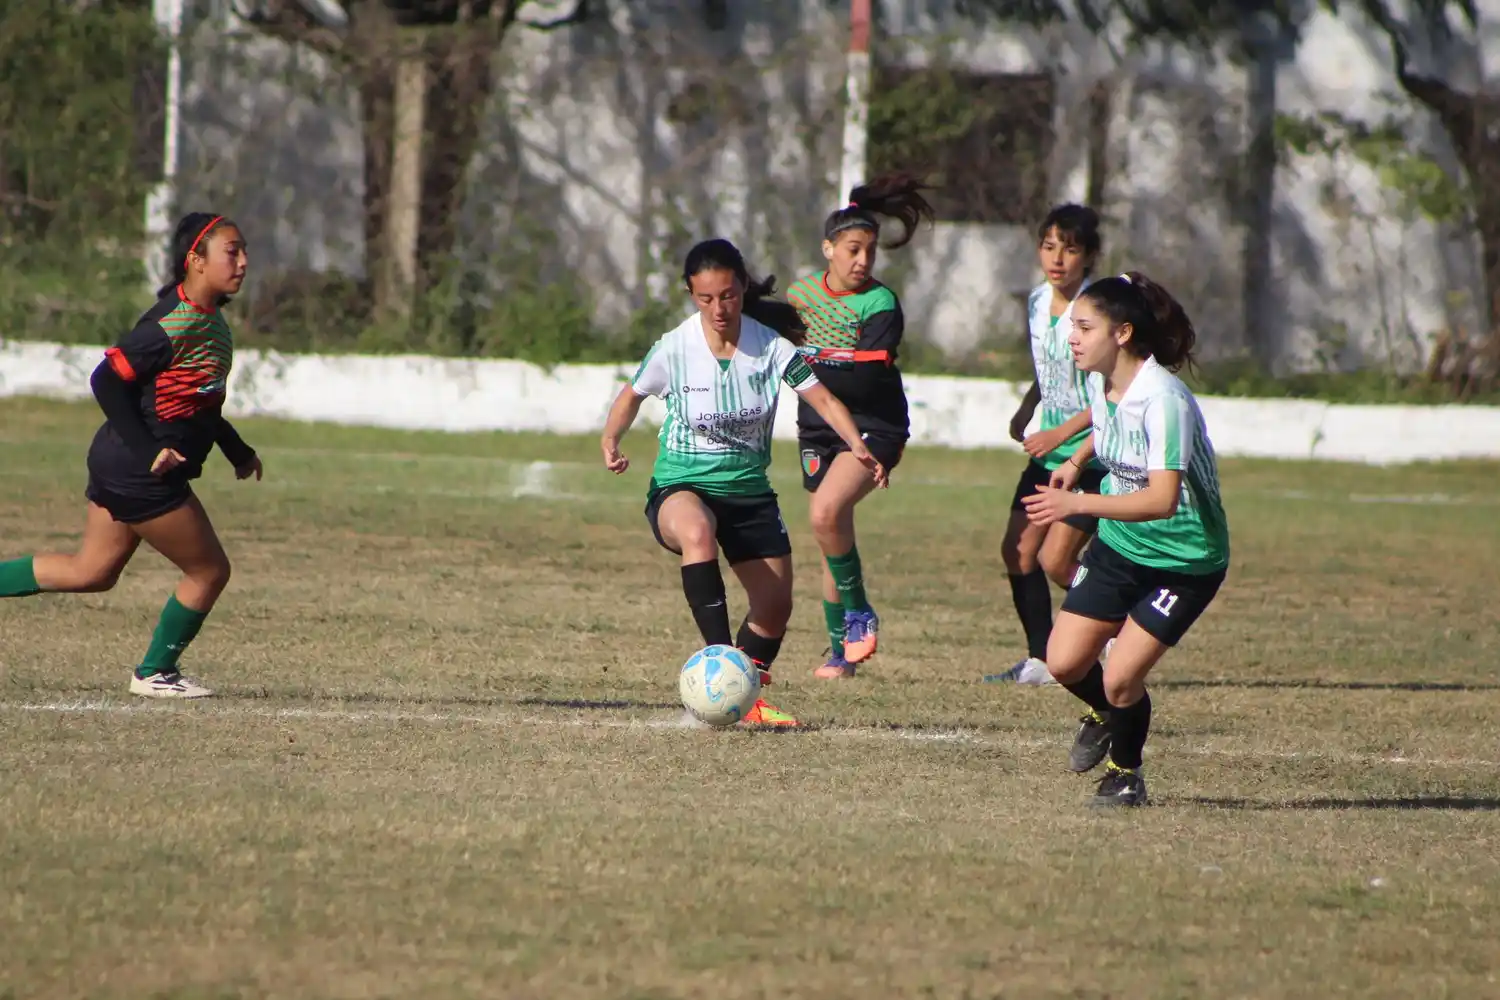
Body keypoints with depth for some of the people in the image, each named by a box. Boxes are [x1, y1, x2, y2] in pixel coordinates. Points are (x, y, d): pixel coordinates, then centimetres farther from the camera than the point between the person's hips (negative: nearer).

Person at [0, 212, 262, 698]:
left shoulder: (210, 320, 9)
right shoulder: (173, 324, -21)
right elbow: (107, 380, -22)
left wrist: (238, 451, 20)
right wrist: (148, 451, -24)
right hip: (139, 475, -10)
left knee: (91, 572, 17)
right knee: (209, 572, 2)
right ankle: (154, 673, 17)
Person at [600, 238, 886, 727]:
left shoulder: (771, 348, -9)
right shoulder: (674, 349, -11)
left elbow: (823, 400, -5)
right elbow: (633, 395, 6)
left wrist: (859, 447, -21)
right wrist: (611, 440, -12)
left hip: (748, 490, 4)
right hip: (681, 487, -4)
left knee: (775, 605, 6)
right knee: (698, 533, -40)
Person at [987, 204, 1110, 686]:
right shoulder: (1038, 301, 7)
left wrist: (1061, 433, -23)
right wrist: (1026, 410, 8)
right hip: (1049, 449, 8)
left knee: (1055, 560, -12)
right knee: (1018, 551, 2)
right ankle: (1039, 661, 11)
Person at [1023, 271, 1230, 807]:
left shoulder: (1163, 400, -28)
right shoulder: (1100, 381, -3)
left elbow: (1162, 499, -37)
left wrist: (1077, 504, -43)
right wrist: (1074, 462, 10)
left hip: (1184, 559, -7)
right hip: (1119, 545, 7)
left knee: (1120, 679, -12)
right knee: (1063, 662, 0)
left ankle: (1125, 772, 17)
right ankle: (1104, 714, 35)